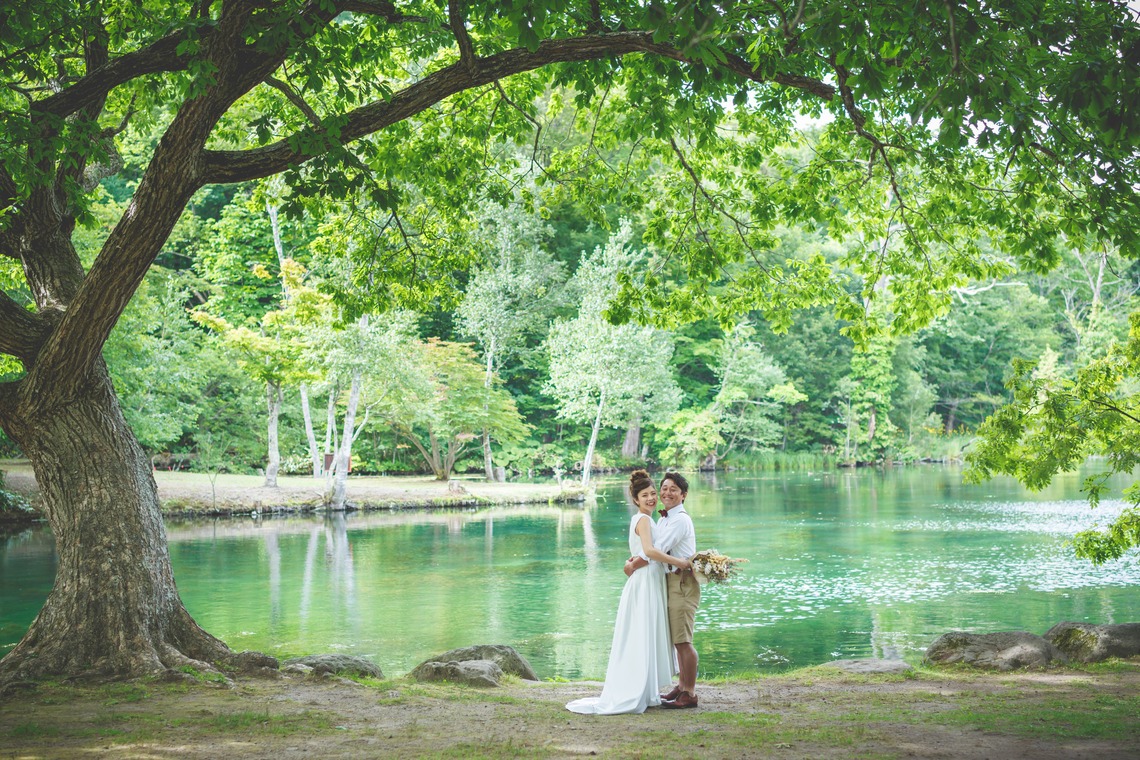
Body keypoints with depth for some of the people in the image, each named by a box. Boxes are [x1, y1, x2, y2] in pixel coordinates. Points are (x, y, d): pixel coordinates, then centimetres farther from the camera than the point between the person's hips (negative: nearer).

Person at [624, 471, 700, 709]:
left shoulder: (680, 520, -16)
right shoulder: (664, 518, 14)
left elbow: (657, 550, -20)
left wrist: (634, 566, -11)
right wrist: (634, 558, -5)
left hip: (683, 582, -10)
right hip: (671, 581, 10)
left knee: (683, 640, -6)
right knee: (677, 639, 17)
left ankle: (689, 693, 1)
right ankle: (682, 686, 28)